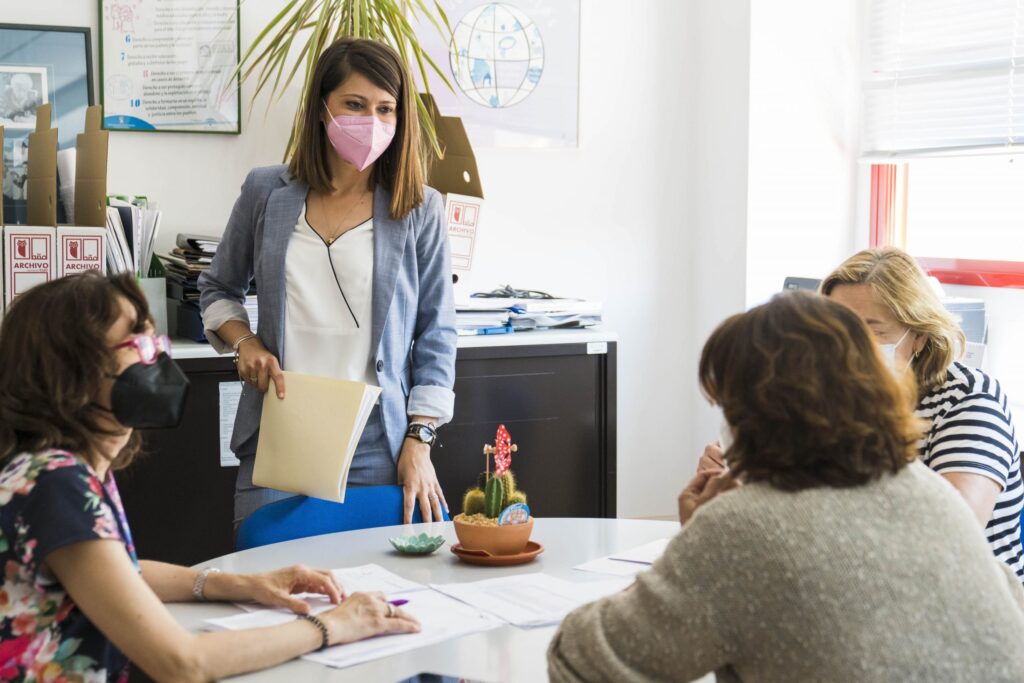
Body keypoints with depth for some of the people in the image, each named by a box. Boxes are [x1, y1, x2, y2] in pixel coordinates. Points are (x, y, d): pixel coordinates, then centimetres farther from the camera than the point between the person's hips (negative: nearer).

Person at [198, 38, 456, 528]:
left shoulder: (419, 209, 2)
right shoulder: (266, 193, 6)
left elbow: (436, 334, 4)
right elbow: (218, 289, 20)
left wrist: (418, 441, -3)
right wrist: (244, 342, -1)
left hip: (376, 450, -1)